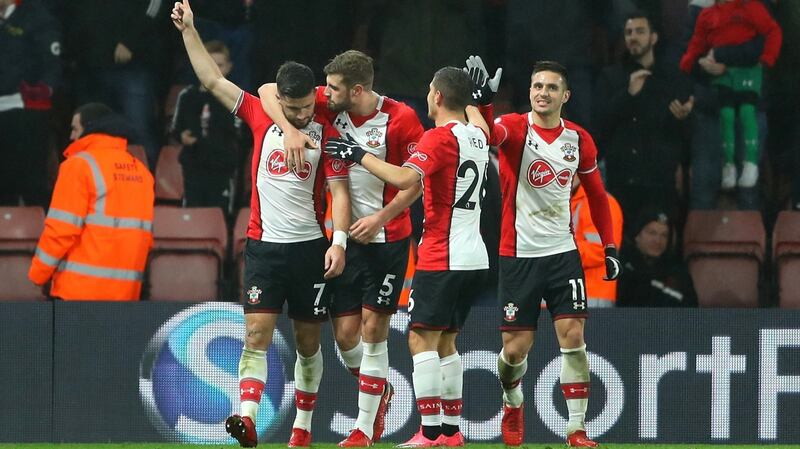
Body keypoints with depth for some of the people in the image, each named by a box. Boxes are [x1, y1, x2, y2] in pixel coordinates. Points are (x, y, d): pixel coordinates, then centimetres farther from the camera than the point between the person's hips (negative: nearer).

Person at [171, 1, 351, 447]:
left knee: (309, 342, 7)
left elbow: (339, 191, -6)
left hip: (311, 249, -1)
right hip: (264, 246, 1)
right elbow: (214, 80, 8)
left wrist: (339, 241, -18)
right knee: (257, 332, -12)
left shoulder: (327, 134, -3)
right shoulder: (260, 118, 3)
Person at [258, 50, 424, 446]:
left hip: (387, 238, -4)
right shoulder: (330, 106, -3)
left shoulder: (401, 119, -13)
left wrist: (380, 217, -16)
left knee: (373, 329, -2)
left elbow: (418, 179, -8)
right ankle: (379, 391, 32)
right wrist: (289, 129, -20)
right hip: (347, 236, 4)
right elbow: (269, 91, -3)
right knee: (345, 332, 2)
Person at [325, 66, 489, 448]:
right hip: (474, 257, 9)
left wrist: (360, 155, -20)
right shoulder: (478, 137, 11)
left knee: (421, 339, -8)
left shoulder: (440, 136, -13)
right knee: (445, 341, 15)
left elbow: (405, 178, -28)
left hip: (442, 258, -9)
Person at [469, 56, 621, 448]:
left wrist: (609, 246, 12)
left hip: (562, 253, 2)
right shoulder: (516, 128, -8)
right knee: (516, 346, 0)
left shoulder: (579, 140, 4)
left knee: (573, 335, -10)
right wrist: (483, 101, -52)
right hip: (518, 255, -2)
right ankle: (512, 405, 32)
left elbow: (596, 194, 17)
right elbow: (488, 135, -32)